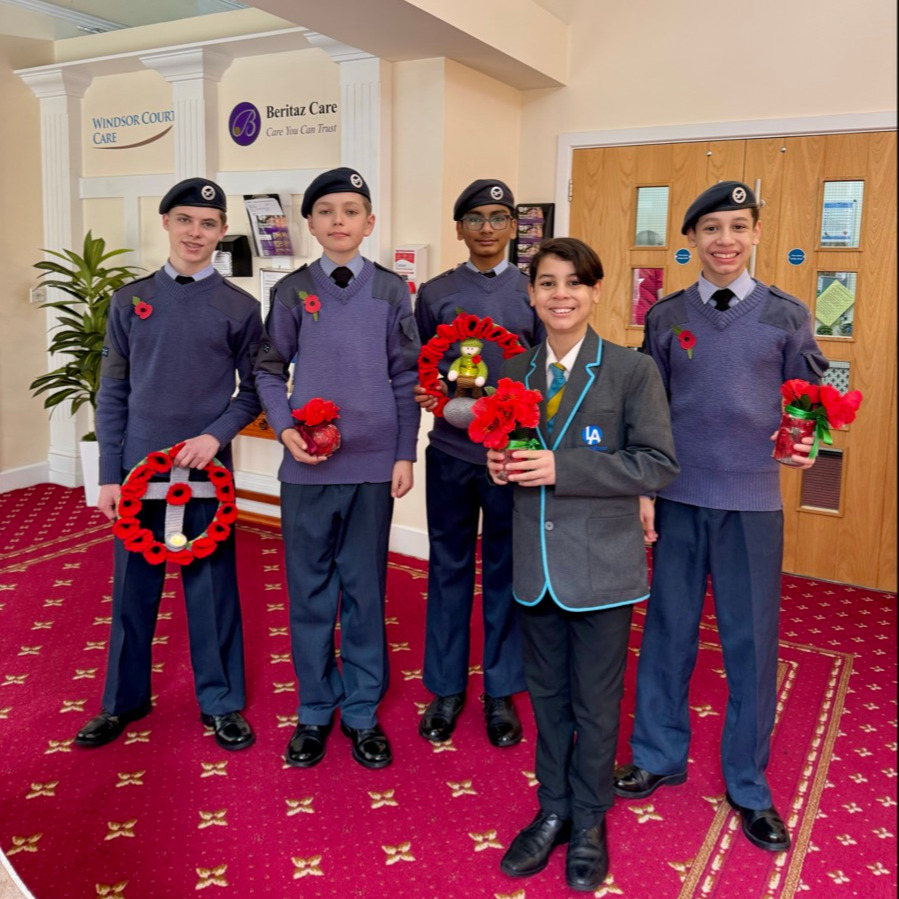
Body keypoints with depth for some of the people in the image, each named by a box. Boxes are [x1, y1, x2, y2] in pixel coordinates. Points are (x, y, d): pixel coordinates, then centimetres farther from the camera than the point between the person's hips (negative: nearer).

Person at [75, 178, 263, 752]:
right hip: (139, 468, 2)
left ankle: (221, 702, 23)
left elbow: (253, 391, 3)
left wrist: (216, 436, -14)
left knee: (212, 585, 6)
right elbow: (113, 394, 5)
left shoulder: (240, 307, 1)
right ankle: (125, 699, 29)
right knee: (134, 585, 11)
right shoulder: (130, 301, 4)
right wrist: (109, 476, 1)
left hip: (207, 469, -1)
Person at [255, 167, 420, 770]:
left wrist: (405, 455, 1)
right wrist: (285, 429, -8)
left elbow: (406, 379, 5)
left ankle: (363, 711, 24)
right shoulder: (292, 291, 3)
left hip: (373, 464, 0)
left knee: (366, 588, 9)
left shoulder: (391, 291, 4)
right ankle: (315, 711, 25)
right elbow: (270, 370, 8)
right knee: (310, 589, 9)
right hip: (308, 465, 0)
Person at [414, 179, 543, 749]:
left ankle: (501, 693, 23)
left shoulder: (535, 292, 4)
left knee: (506, 572, 9)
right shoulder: (435, 294, 7)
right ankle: (447, 690, 24)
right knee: (449, 569, 9)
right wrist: (426, 396, -12)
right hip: (450, 452, 1)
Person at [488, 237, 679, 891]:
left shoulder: (632, 370, -10)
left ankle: (589, 824, 33)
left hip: (601, 566, -4)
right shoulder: (516, 371, 5)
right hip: (536, 564, 4)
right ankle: (553, 812, 37)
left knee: (596, 704, 11)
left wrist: (561, 468, -23)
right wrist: (503, 463, -10)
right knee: (547, 696, 18)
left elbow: (658, 464, -15)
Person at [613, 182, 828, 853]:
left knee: (752, 641, 7)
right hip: (679, 499, 1)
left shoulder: (787, 316, 2)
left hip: (753, 502, 0)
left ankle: (748, 785, 25)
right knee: (669, 631, 10)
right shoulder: (666, 317, 4)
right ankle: (659, 757, 30)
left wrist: (805, 443, -16)